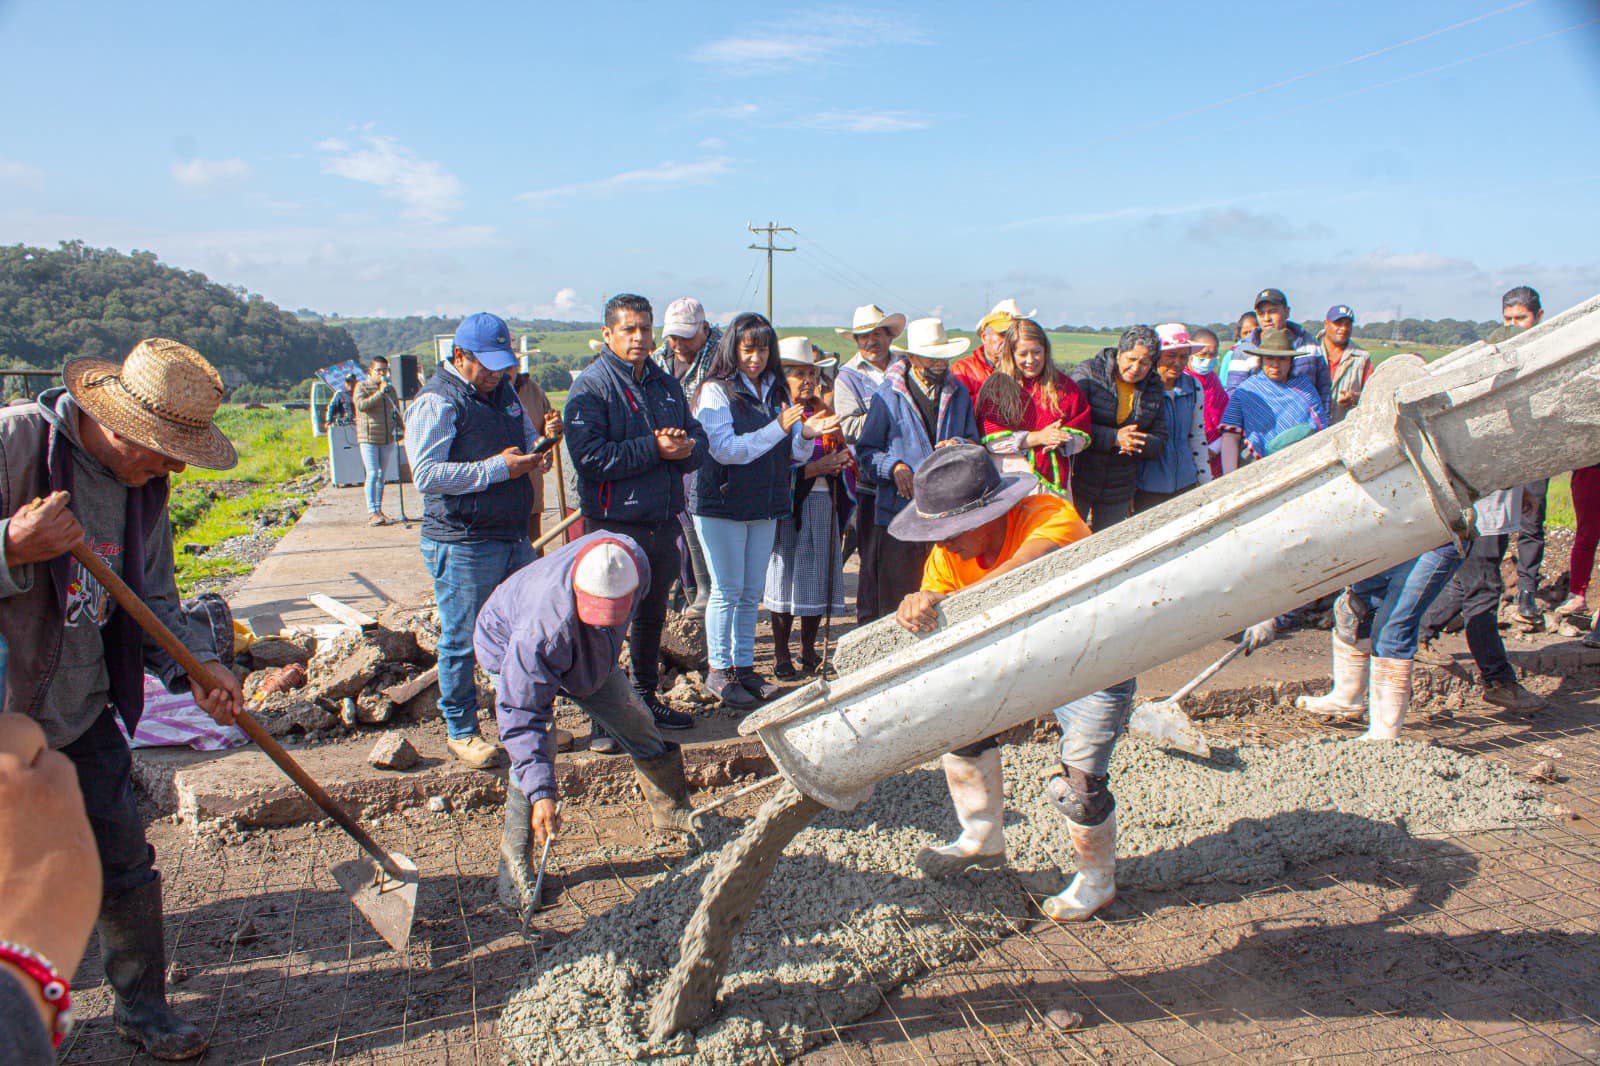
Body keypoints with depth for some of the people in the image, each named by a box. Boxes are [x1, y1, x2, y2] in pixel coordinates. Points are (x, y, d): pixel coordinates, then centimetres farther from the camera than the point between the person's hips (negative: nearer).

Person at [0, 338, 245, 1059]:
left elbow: (152, 599, 8)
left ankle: (142, 1007, 30)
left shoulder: (145, 483, 2)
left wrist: (195, 664, -6)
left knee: (124, 861, 12)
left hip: (81, 708, 6)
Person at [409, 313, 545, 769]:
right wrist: (498, 468, -21)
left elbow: (527, 439, 26)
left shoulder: (503, 391, 13)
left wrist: (540, 442, 0)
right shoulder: (436, 401, -12)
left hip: (514, 536, 8)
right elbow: (426, 474, -21)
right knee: (461, 641, 3)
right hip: (462, 546, -8)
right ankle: (460, 731, 19)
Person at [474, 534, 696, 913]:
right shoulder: (546, 628, -48)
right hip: (508, 648, -5)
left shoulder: (632, 561, -33)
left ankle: (671, 811, 32)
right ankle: (513, 859, -5)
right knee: (539, 743, -23)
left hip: (589, 653, 6)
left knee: (637, 724, 9)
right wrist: (541, 792, -46)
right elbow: (522, 712, -42)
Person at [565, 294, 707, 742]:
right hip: (616, 525, -7)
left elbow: (698, 438, 10)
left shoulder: (667, 384, 13)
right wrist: (654, 449, -20)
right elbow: (590, 456, -21)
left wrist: (686, 446, -14)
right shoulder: (590, 386, -9)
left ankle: (645, 698, 35)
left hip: (663, 523, 7)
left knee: (652, 616, 19)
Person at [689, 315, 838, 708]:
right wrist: (778, 429, -24)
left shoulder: (777, 391, 10)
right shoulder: (715, 391, -8)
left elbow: (792, 454, 10)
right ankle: (718, 670, 12)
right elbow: (725, 450, -19)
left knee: (752, 592, 11)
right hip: (721, 503, -6)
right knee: (728, 589, 0)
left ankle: (744, 666, 22)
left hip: (765, 505, 6)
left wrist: (806, 436, -12)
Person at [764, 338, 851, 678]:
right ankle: (781, 656, 12)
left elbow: (840, 452, 23)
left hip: (823, 503, 6)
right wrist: (814, 469, -20)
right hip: (789, 506, -6)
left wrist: (840, 460, 1)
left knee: (819, 577, 8)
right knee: (787, 577, -1)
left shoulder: (823, 413, 14)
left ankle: (809, 650, 22)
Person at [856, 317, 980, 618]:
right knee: (897, 595, -2)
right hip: (901, 508, -3)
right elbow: (866, 450, 4)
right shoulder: (888, 394, 3)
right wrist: (894, 467, -14)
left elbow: (975, 443, 19)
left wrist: (958, 444, -3)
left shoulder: (958, 393, 14)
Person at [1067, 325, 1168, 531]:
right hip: (1078, 481, -4)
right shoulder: (1088, 373, -8)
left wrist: (1136, 443, -16)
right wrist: (1114, 438, -24)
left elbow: (1160, 441, 7)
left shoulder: (1154, 389, 7)